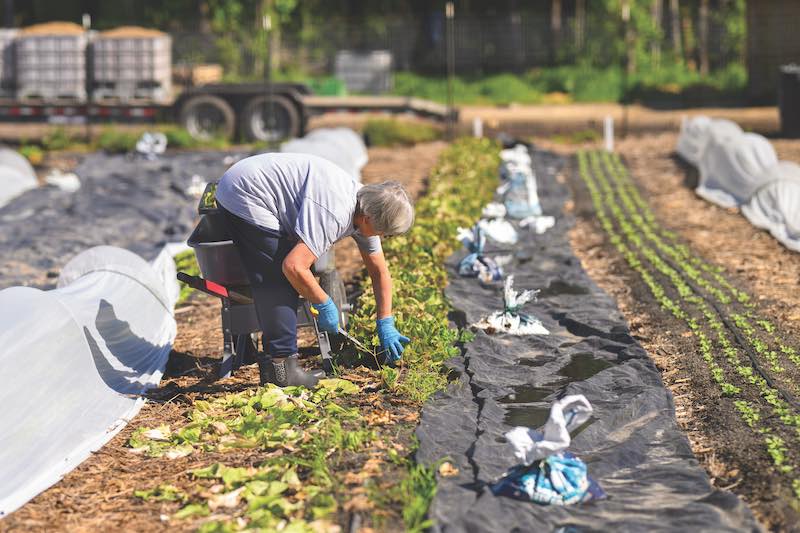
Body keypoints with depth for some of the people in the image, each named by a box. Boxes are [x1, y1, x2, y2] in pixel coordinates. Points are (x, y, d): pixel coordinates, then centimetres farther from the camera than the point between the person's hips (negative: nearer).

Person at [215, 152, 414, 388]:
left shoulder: (365, 210, 2)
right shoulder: (335, 214, -28)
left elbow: (380, 272, 12)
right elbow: (294, 267, -32)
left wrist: (386, 325, 9)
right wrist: (325, 304, -16)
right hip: (245, 195, -10)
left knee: (284, 283, 9)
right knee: (277, 283, -12)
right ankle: (280, 365, -9)